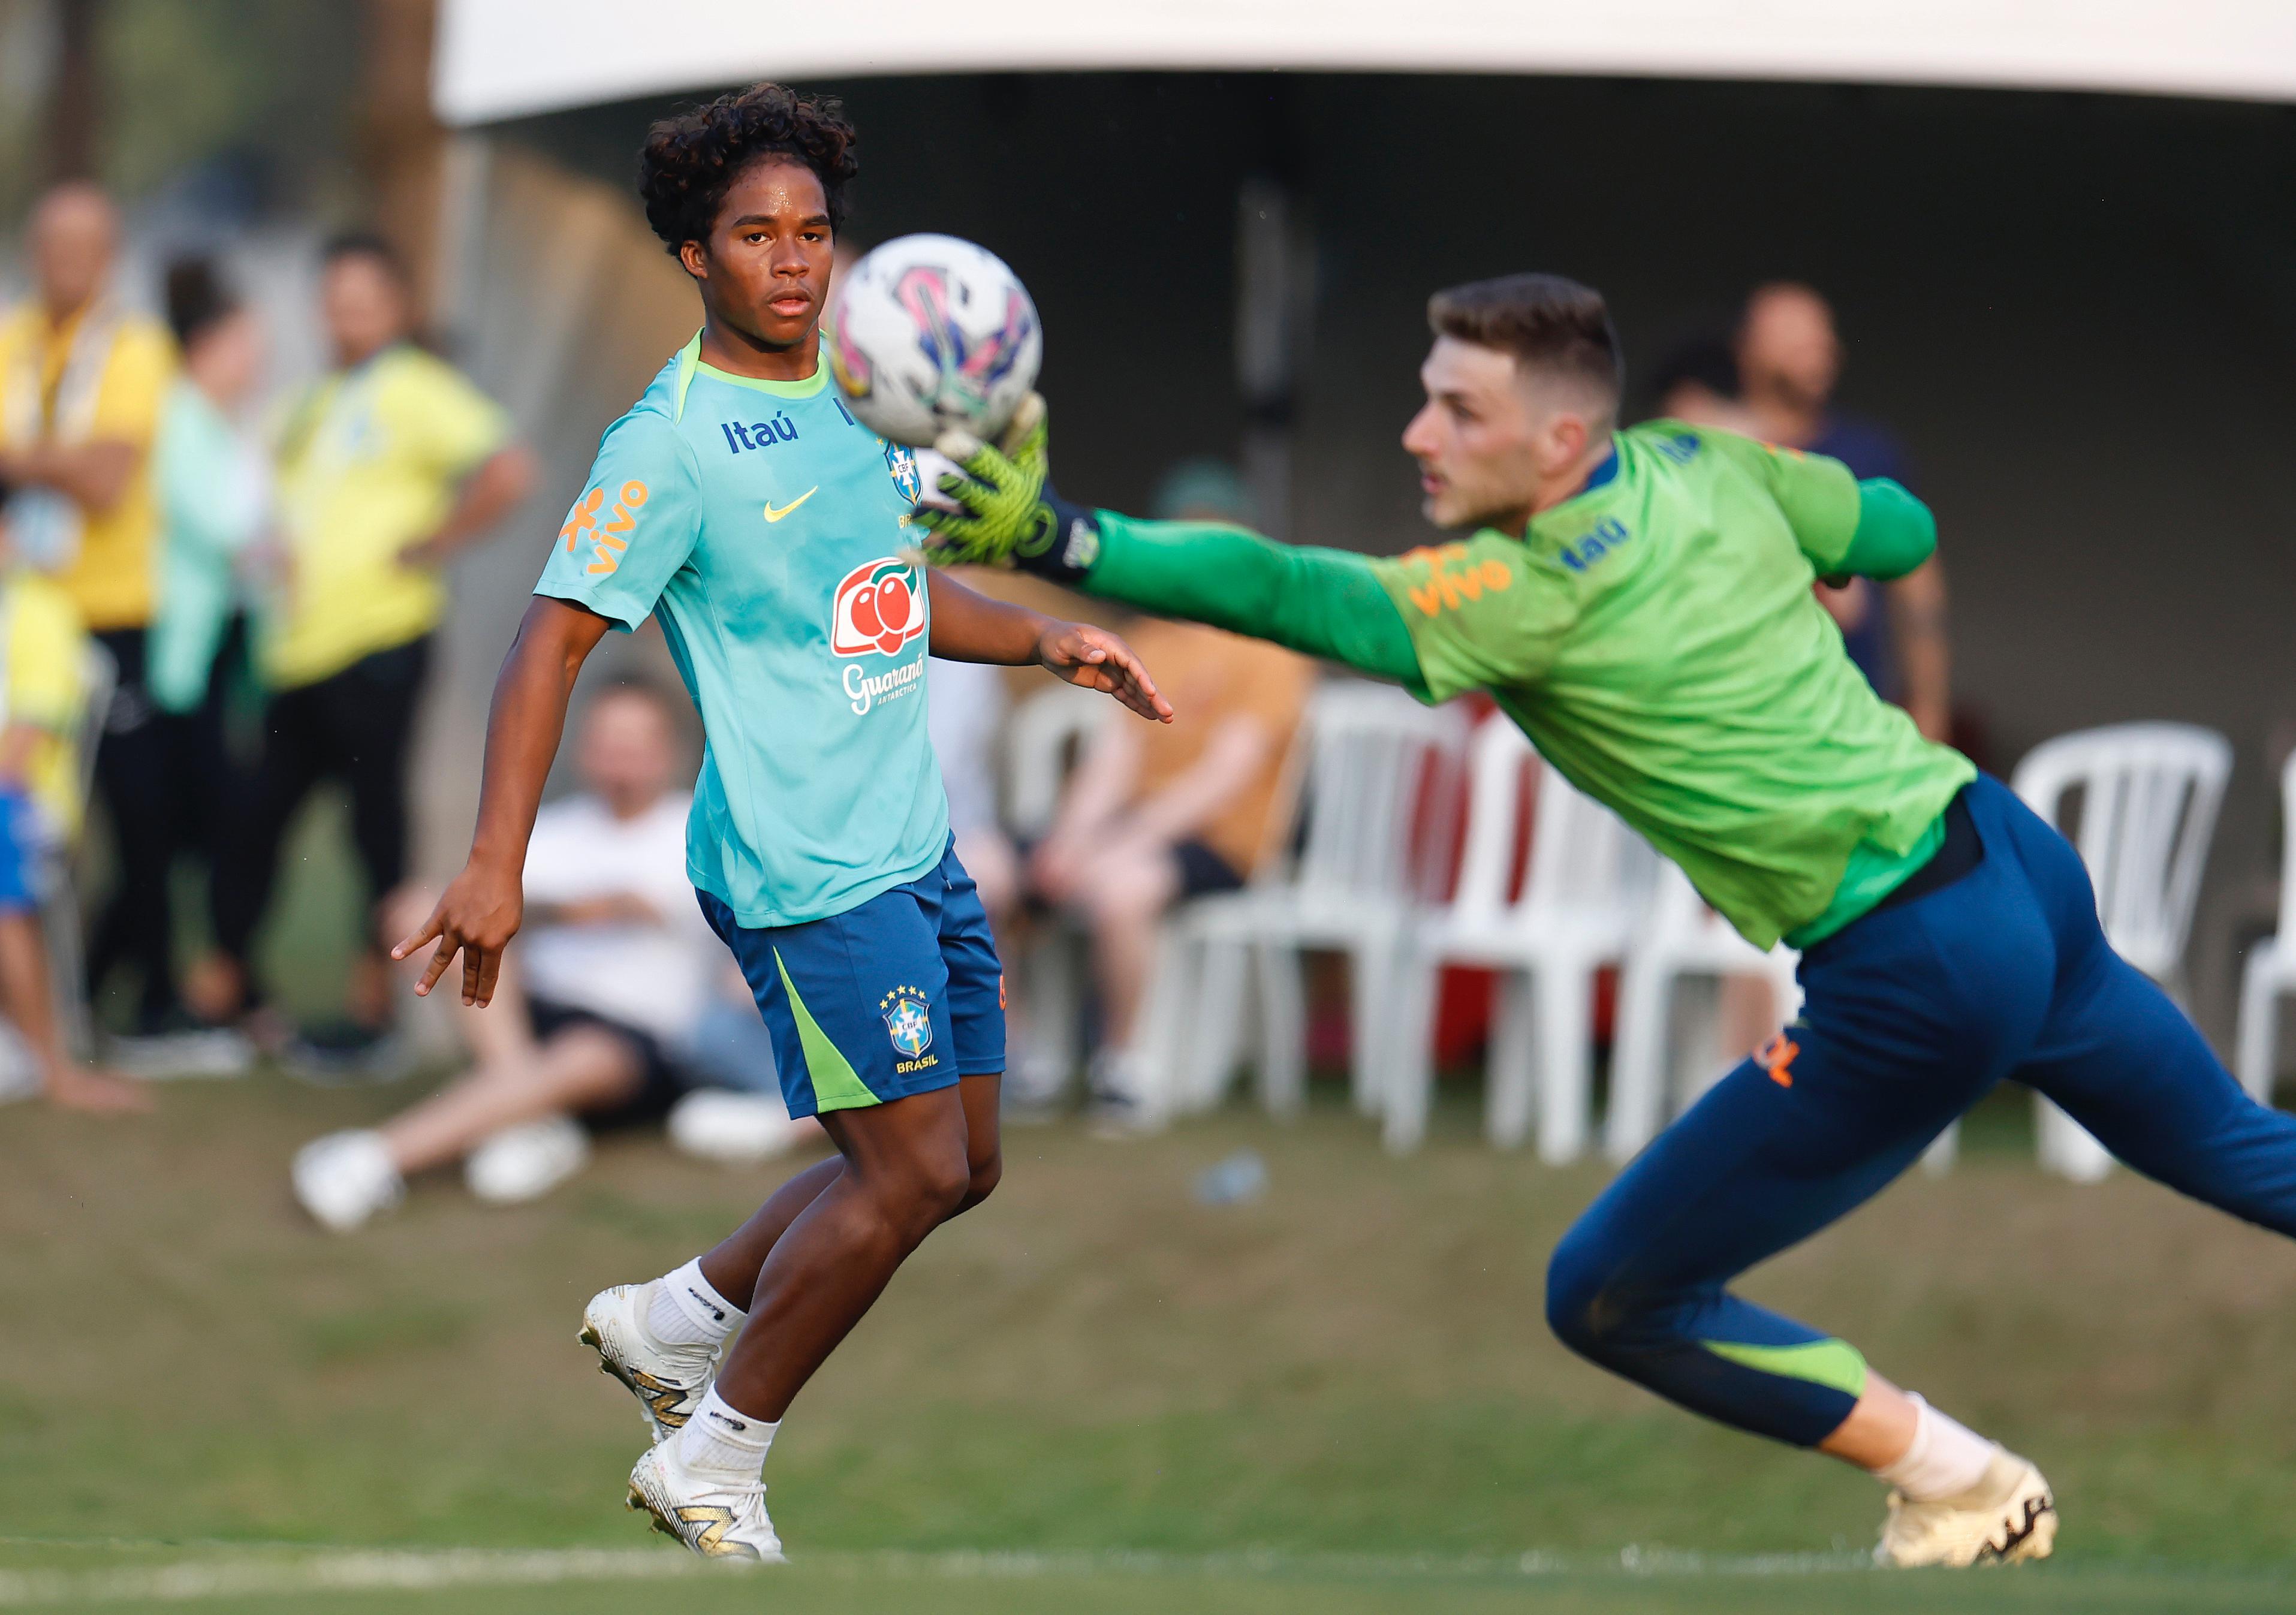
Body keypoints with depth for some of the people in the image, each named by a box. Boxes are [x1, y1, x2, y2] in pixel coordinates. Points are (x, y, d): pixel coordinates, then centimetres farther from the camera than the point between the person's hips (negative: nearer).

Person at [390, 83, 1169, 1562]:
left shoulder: (856, 393, 10)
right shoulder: (674, 443, -14)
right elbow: (553, 640, -17)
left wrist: (1044, 642, 11)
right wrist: (497, 866, -24)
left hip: (915, 843, 9)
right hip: (805, 867, -9)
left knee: (957, 1168, 12)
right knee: (912, 1171, -10)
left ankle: (677, 1321, 28)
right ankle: (714, 1467, 4)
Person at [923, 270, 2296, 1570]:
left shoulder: (1537, 592, -18)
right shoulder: (1700, 466, 3)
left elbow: (1292, 596, -29)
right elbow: (1901, 530, 18)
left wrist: (1064, 541, -37)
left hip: (1913, 983, -8)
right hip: (2017, 861, 8)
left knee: (1612, 1300, 4)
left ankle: (1965, 1496, 12)